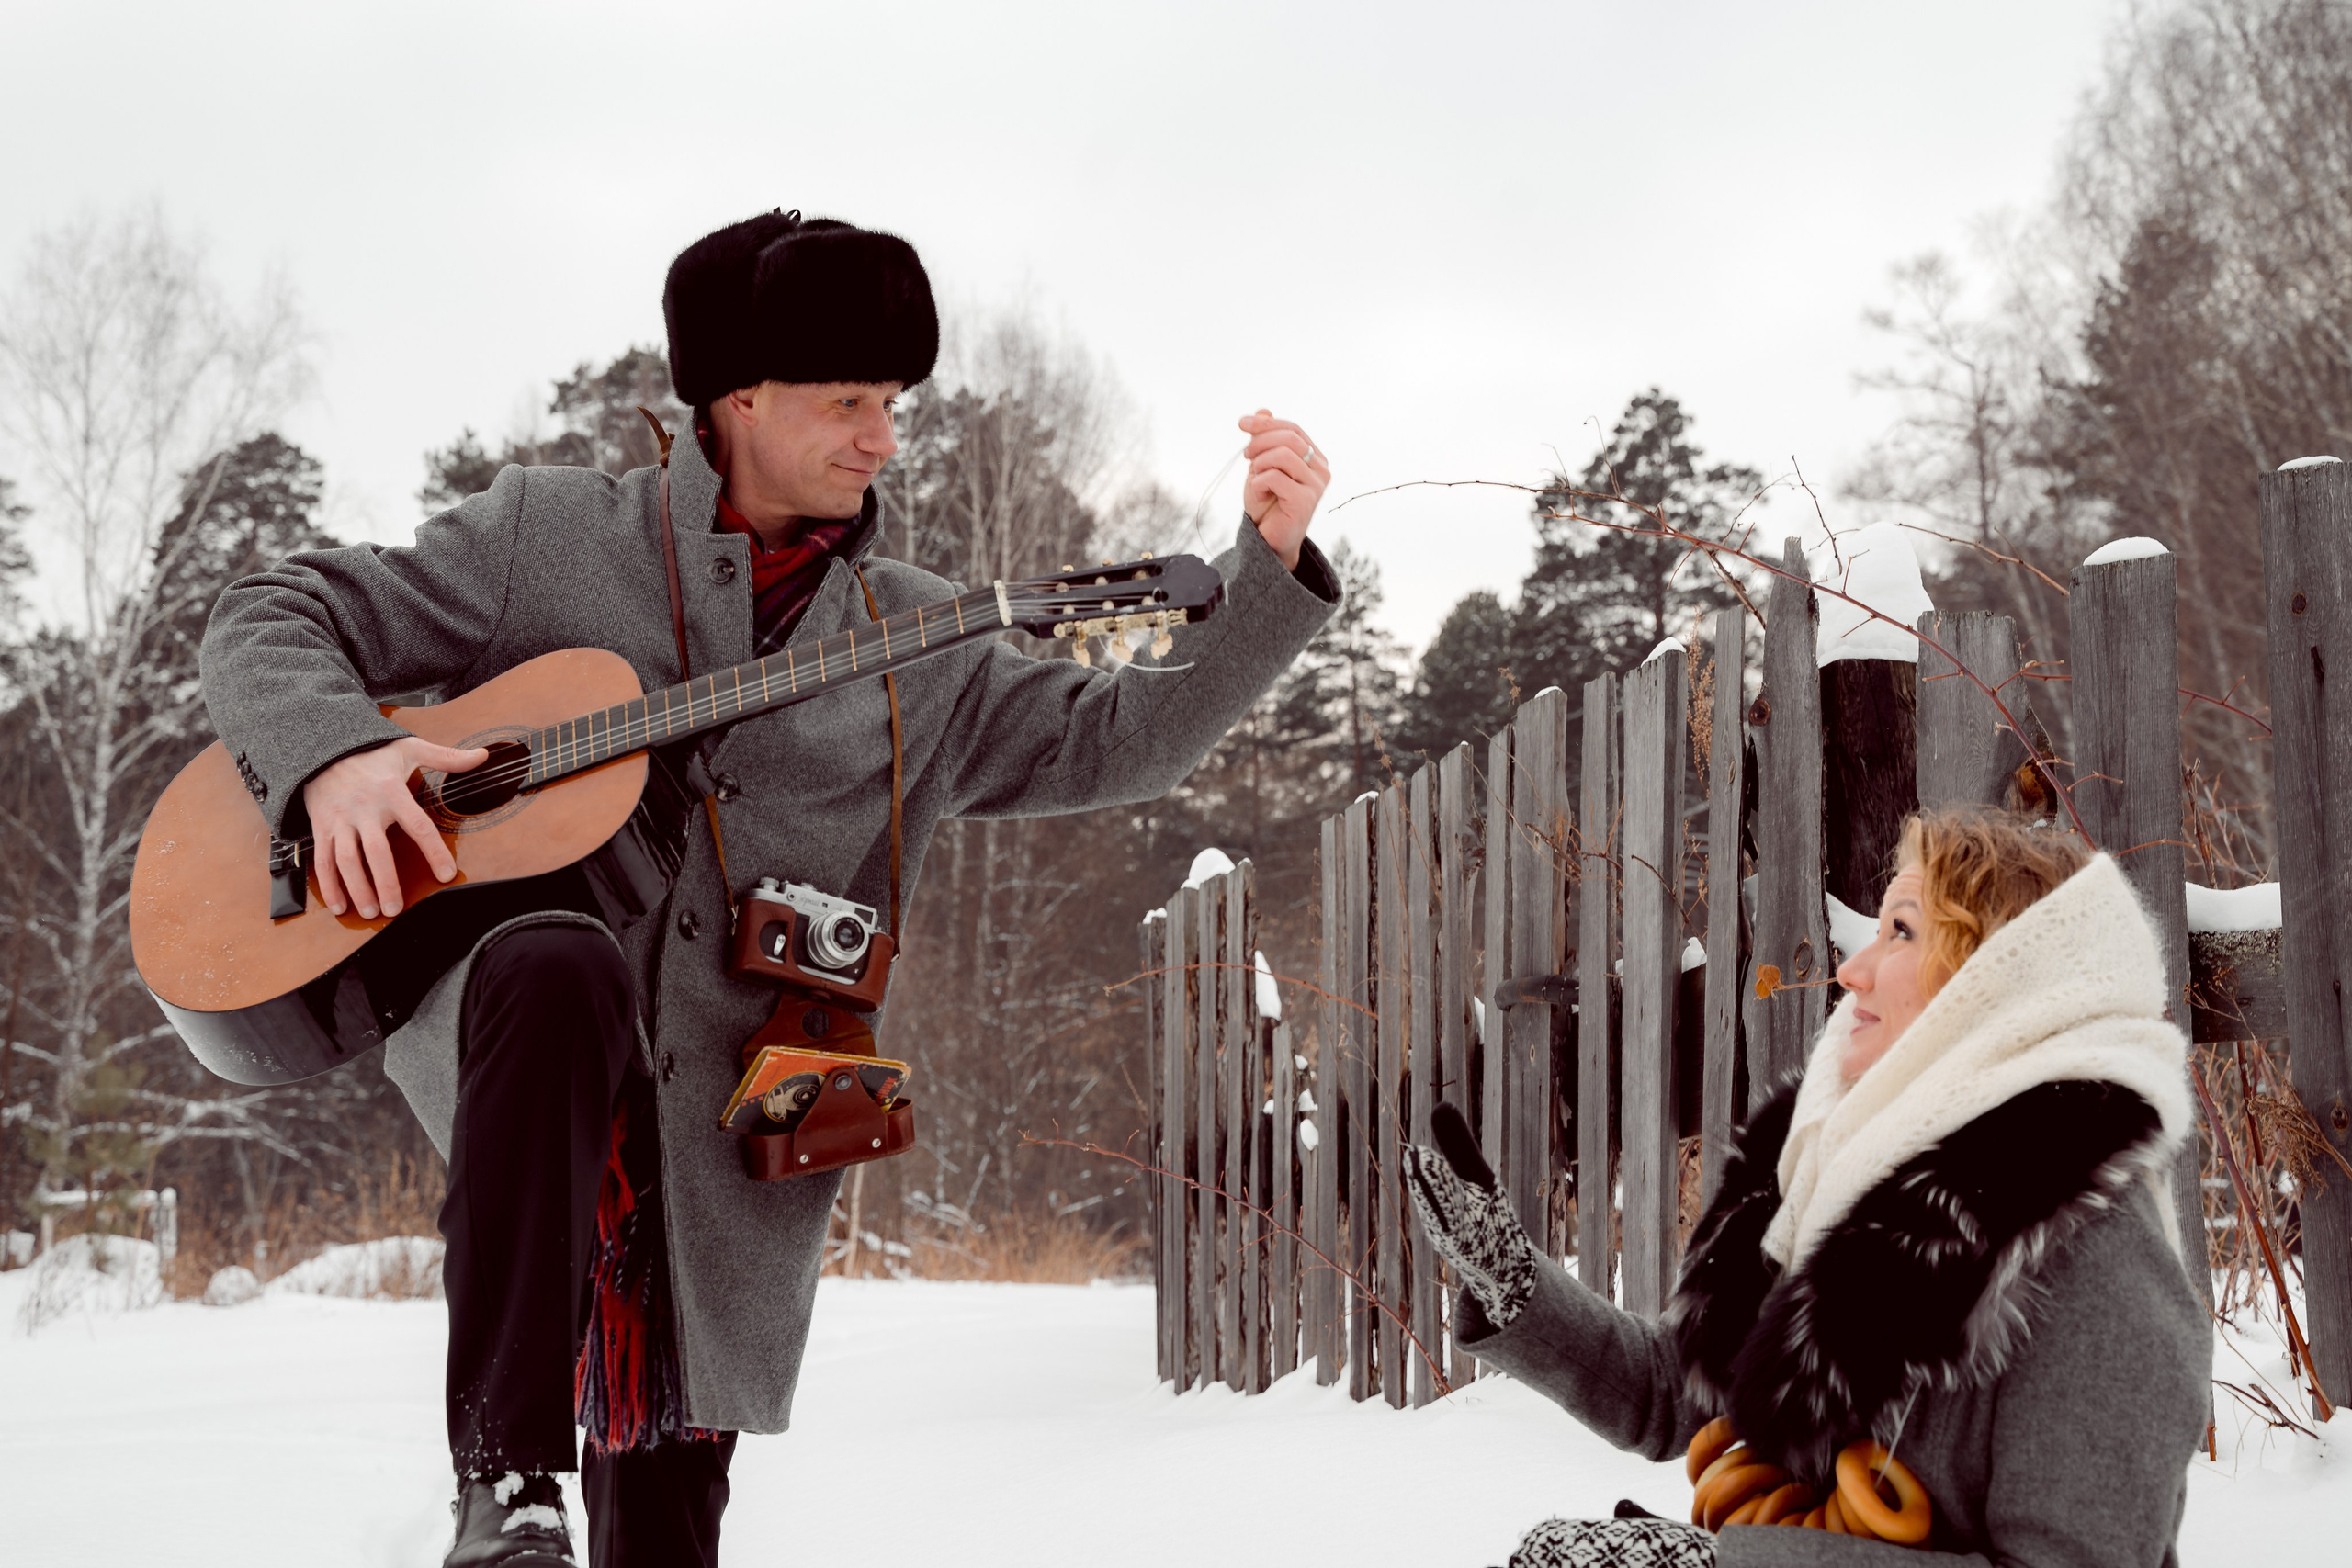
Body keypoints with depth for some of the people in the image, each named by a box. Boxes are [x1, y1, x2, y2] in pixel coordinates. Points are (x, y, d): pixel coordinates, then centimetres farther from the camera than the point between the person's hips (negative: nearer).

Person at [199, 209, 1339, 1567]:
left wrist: (1274, 562, 0)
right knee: (560, 965, -39)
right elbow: (275, 618, 6)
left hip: (738, 1141, 3)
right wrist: (334, 757, -16)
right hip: (485, 989, -3)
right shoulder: (549, 531, 8)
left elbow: (1117, 740, 11)